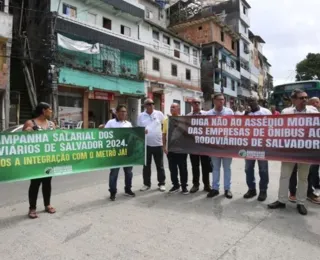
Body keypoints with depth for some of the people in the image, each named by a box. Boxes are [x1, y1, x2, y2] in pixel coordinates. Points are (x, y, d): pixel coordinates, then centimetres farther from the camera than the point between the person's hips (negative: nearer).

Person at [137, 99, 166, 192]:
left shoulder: (159, 114, 1)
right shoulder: (141, 116, 4)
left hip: (158, 144, -1)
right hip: (146, 144, 1)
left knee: (160, 165, 8)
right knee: (146, 165, 10)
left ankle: (162, 183, 20)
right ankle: (146, 184, 23)